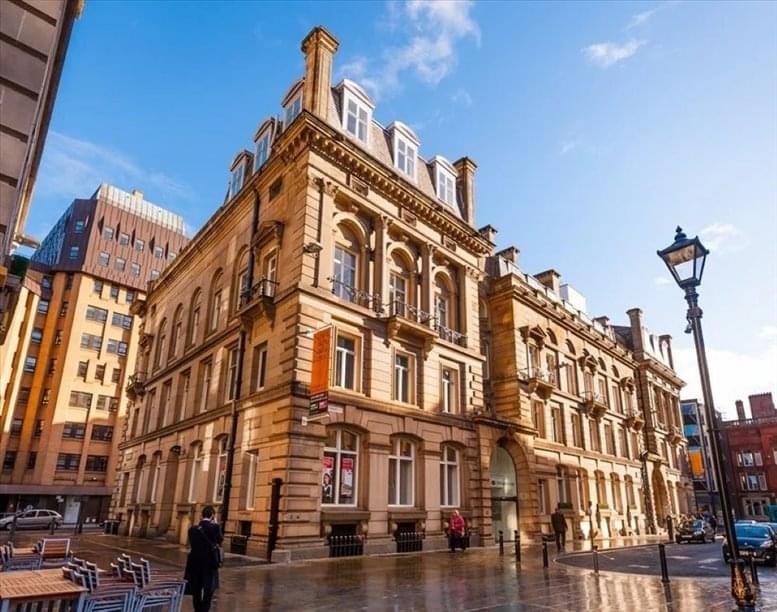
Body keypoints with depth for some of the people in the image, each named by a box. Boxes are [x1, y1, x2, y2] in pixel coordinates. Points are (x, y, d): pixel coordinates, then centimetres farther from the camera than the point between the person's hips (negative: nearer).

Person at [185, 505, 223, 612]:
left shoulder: (193, 528, 0)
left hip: (195, 561, 4)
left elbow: (192, 543, 7)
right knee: (209, 589, 8)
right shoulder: (215, 527, -14)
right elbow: (220, 540, 0)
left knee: (196, 589, 17)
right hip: (210, 562, -4)